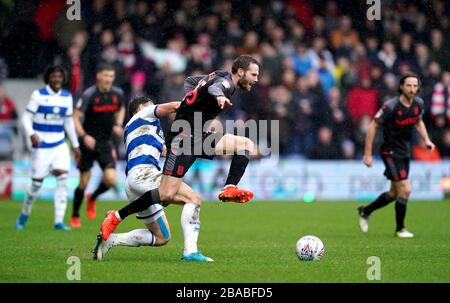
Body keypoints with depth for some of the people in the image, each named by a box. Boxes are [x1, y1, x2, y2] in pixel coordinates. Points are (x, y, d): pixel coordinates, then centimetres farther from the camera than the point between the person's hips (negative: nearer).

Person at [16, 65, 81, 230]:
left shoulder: (67, 97, 7)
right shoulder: (38, 95, -6)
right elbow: (26, 118, -7)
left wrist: (75, 145, 20)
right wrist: (31, 134, -25)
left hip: (60, 145, 4)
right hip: (41, 146, -4)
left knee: (62, 180, -12)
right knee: (36, 184, 0)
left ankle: (59, 221, -10)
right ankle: (24, 214, 25)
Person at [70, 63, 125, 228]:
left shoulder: (118, 94, -1)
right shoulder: (89, 94, -15)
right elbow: (75, 117, -14)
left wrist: (119, 125, 3)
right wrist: (84, 136, -27)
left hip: (106, 143, 3)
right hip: (88, 142, -3)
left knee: (111, 179, -12)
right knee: (83, 182, 2)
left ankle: (92, 199, 21)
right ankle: (75, 217, 22)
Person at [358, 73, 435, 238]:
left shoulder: (418, 103, -2)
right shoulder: (391, 106, -21)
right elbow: (373, 127, -14)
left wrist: (426, 140, 3)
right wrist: (367, 154, -14)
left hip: (405, 153, 8)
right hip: (391, 152, -8)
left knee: (394, 193, 16)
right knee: (405, 189, -13)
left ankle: (365, 211, 37)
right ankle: (400, 229, 4)